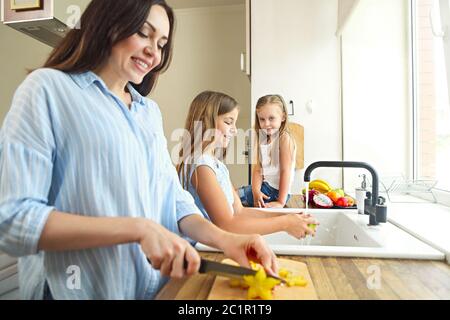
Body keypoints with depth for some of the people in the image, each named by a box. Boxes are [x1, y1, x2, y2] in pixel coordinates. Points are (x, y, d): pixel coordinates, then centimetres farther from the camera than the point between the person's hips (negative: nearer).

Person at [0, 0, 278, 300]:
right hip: (83, 288, -5)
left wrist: (224, 239, -13)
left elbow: (174, 199, 3)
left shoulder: (150, 111, 9)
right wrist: (138, 229, -24)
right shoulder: (48, 88, -9)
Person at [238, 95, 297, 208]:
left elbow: (286, 171, -16)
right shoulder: (262, 139, 8)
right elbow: (258, 168, 3)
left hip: (278, 190, -7)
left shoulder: (284, 138, -13)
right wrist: (256, 191, -14)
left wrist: (281, 202, -18)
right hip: (265, 186, 7)